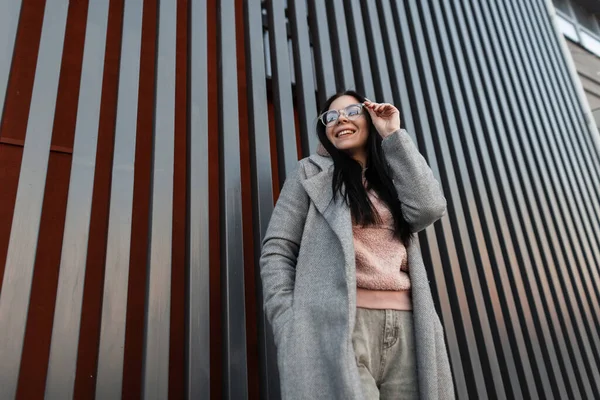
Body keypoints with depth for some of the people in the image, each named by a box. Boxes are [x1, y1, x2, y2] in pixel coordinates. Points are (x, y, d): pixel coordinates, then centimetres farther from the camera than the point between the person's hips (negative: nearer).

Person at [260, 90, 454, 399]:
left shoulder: (390, 179, 21)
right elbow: (277, 251, 0)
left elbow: (429, 208, -1)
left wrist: (393, 136, 5)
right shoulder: (311, 173, 8)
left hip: (405, 328, 5)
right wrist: (289, 329, -12)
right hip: (340, 325, -4)